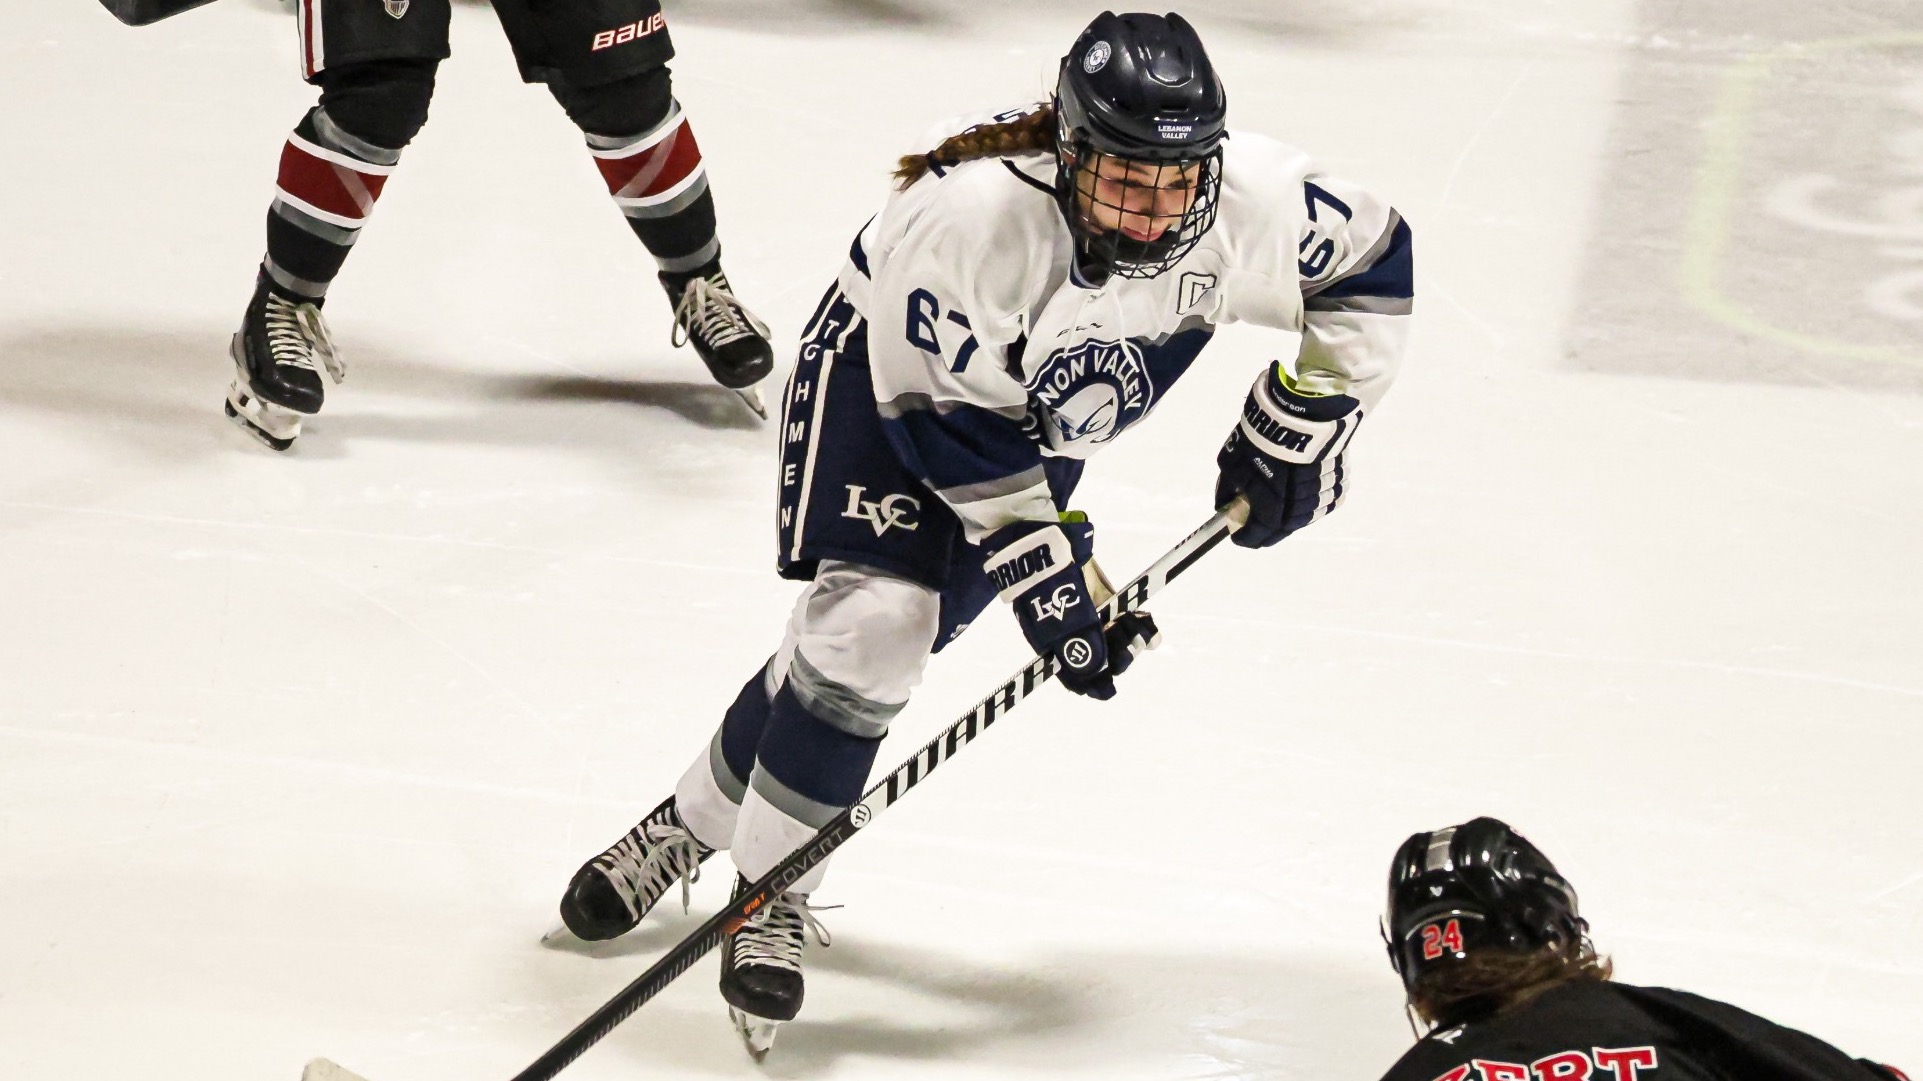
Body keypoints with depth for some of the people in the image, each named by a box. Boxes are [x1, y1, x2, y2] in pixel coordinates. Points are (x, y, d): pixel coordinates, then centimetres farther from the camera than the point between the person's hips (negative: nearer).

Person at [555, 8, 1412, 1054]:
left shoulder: (1254, 202, -28)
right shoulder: (968, 219, -39)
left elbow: (1371, 261, -7)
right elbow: (957, 428, -29)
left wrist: (1292, 429, -7)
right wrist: (1050, 583, -26)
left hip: (1044, 413, 4)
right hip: (885, 377, -4)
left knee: (878, 646, -1)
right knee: (868, 622, -21)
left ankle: (700, 823, 19)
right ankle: (769, 896, -3)